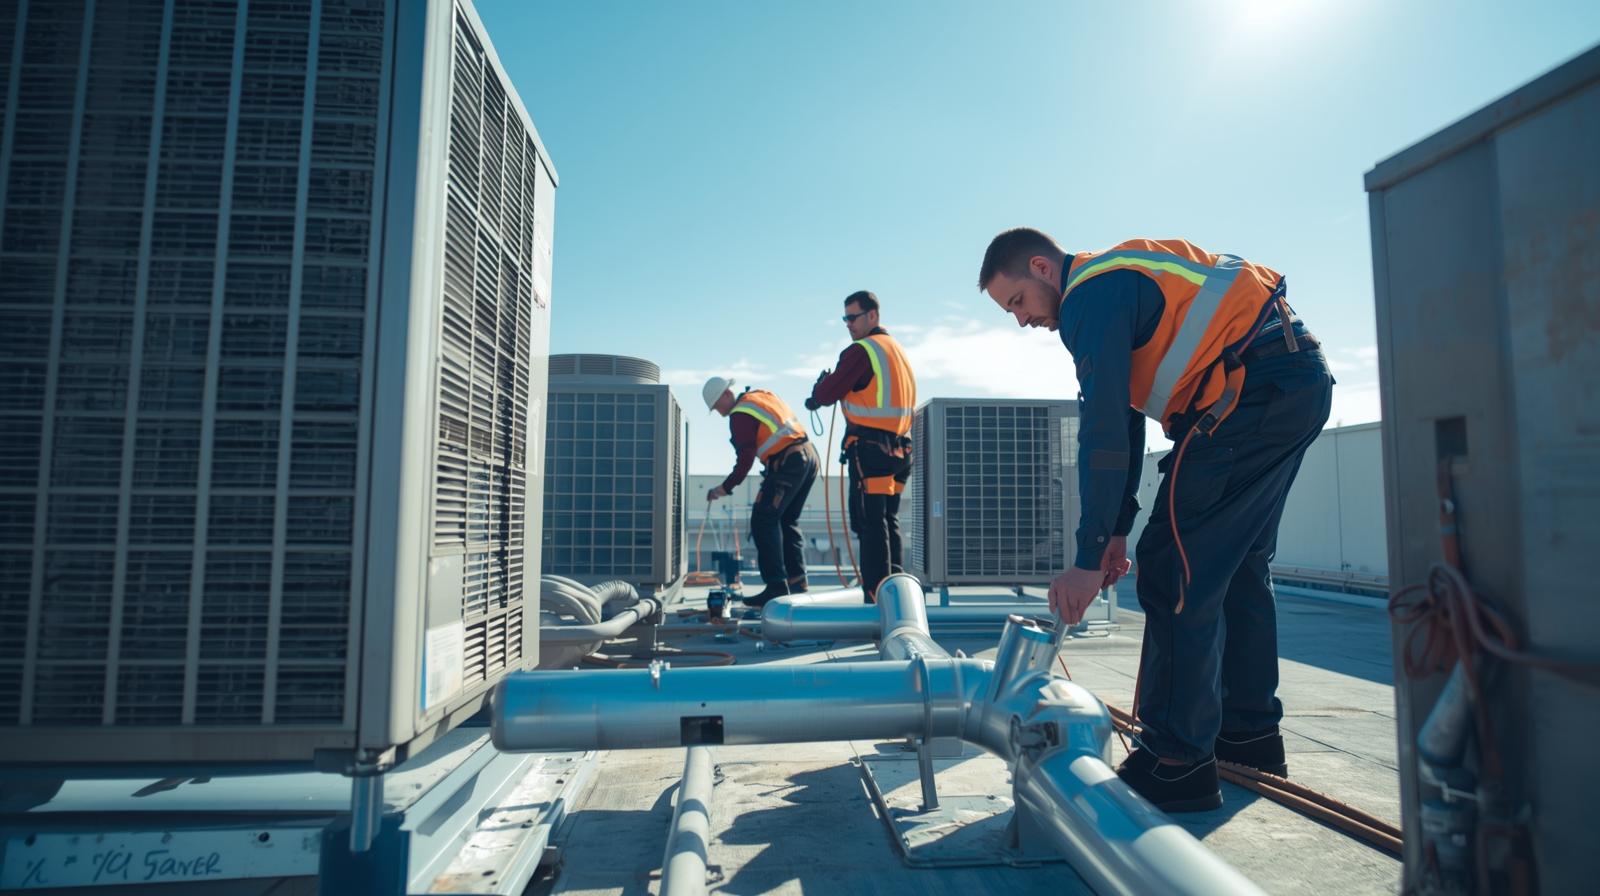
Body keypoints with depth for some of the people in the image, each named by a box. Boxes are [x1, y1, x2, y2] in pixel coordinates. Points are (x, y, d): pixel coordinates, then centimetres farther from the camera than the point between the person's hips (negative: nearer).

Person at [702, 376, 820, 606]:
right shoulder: (763, 395, 20)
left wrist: (726, 487, -5)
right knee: (788, 521, 17)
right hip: (810, 456, 9)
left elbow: (746, 457, -12)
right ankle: (797, 582, 17)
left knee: (763, 521, -7)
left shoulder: (741, 414, -6)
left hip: (788, 463, -9)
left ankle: (777, 586, -13)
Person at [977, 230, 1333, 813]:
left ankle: (1178, 761, -5)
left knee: (1175, 570, -10)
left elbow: (1103, 434, -19)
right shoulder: (1116, 283, 21)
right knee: (1239, 565, 17)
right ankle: (1250, 733, 28)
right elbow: (1123, 419, 19)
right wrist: (1118, 530, 17)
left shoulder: (1093, 293, -11)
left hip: (1255, 388, -11)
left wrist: (1089, 558, -17)